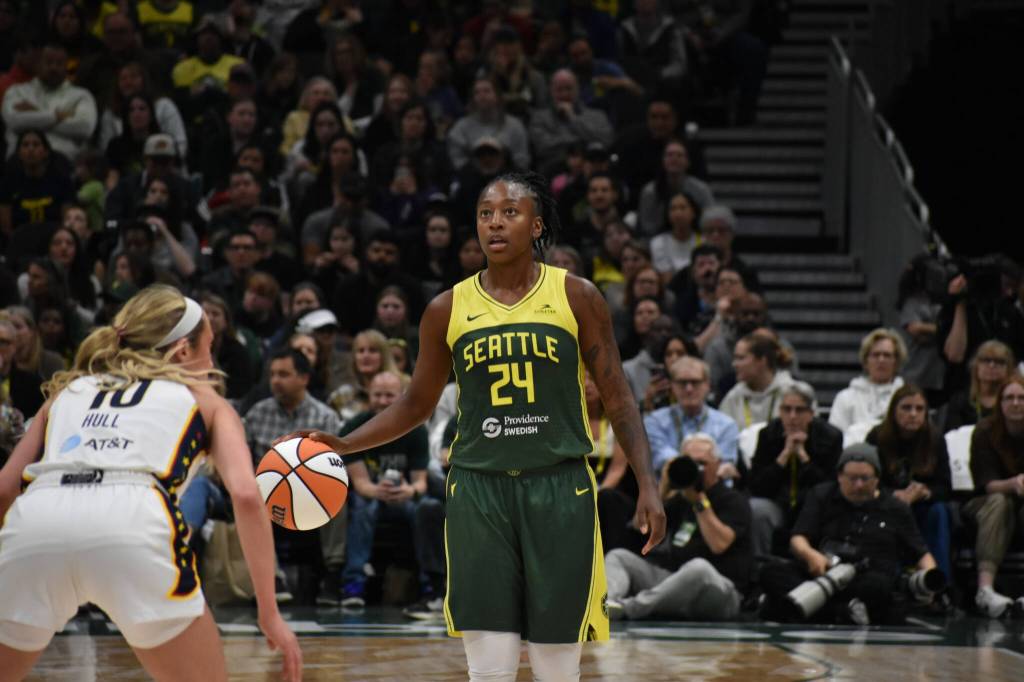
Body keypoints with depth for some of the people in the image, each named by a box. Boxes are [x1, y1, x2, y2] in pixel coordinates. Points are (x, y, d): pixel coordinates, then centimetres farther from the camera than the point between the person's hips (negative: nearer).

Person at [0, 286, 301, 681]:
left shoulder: (69, 388, 34)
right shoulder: (203, 398, 27)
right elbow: (246, 495, 11)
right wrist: (270, 614, 12)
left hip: (34, 519, 3)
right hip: (132, 526, -2)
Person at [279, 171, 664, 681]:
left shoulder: (576, 297, 1)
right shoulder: (448, 310, 5)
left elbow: (617, 396, 3)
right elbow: (417, 404, 15)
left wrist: (647, 485, -5)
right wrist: (343, 444, 2)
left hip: (560, 490, -1)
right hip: (478, 490, 1)